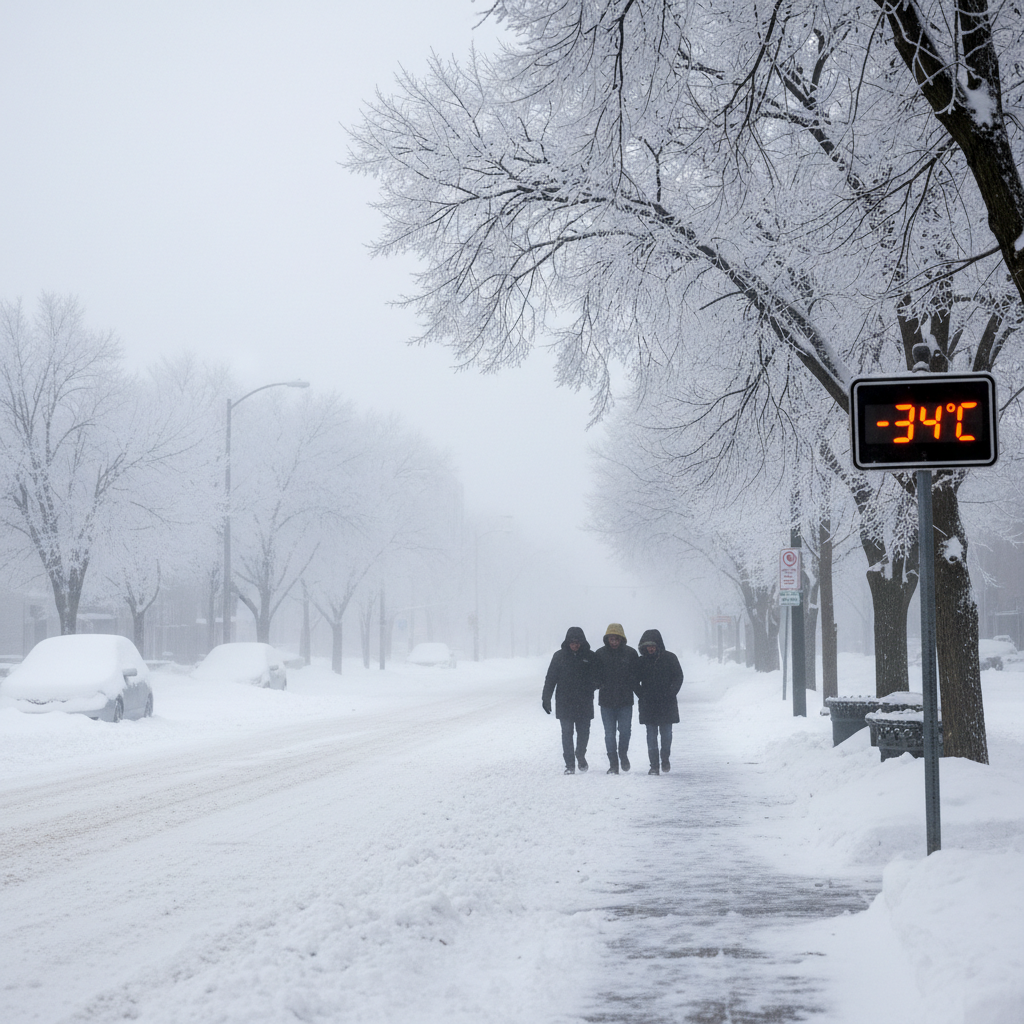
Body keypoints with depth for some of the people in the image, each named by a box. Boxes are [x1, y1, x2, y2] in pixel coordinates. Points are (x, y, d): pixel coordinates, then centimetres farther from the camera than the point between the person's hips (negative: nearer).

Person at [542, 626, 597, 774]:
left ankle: (580, 756, 34)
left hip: (584, 704, 1)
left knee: (583, 732, 6)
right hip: (564, 702, -1)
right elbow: (550, 678, 3)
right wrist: (546, 698, -1)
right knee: (567, 733, -2)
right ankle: (569, 764, 4)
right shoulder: (559, 656, 1)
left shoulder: (590, 656, 1)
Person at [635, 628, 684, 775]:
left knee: (666, 733, 2)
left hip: (667, 703, -1)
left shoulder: (669, 658, 0)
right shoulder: (641, 661, 4)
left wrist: (670, 694, -6)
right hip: (648, 705, 1)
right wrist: (642, 695, -4)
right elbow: (635, 681, 10)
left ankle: (665, 759, 23)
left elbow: (678, 677, 4)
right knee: (651, 734, -1)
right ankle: (654, 765, 1)